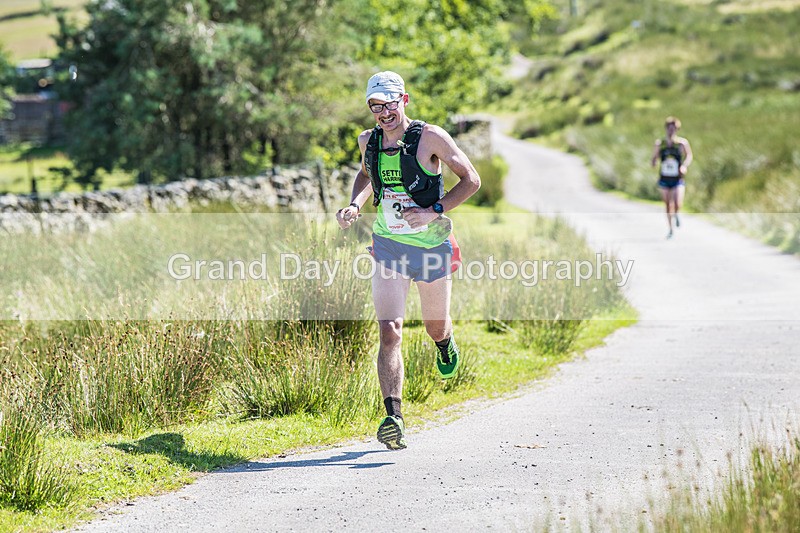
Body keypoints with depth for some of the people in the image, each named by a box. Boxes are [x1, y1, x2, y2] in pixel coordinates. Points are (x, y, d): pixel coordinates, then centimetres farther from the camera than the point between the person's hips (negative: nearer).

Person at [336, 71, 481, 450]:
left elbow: (471, 180, -8)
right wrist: (354, 206, 3)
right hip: (388, 248, 2)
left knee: (436, 327, 18)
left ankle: (445, 344, 57)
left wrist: (435, 211, -20)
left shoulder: (430, 137, -13)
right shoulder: (368, 141, 1)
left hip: (432, 245, -2)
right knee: (389, 333, -14)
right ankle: (393, 418, -19)